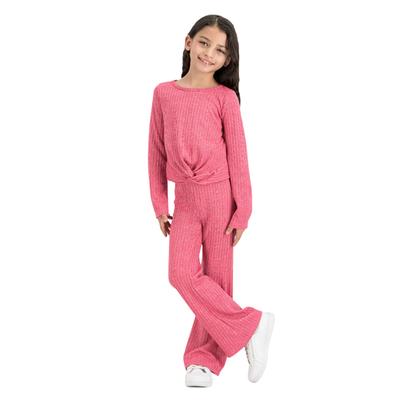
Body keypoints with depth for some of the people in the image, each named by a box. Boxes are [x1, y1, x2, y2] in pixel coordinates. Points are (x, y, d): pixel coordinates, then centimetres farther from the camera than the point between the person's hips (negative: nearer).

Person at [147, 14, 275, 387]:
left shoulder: (225, 97, -5)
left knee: (216, 277, 4)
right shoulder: (163, 93, 4)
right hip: (184, 199, 3)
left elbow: (237, 154, -4)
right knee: (181, 274, -10)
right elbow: (157, 150, 8)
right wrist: (160, 206, 7)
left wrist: (242, 211, -6)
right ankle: (250, 326, 2)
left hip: (219, 195, -3)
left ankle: (204, 358, 16)